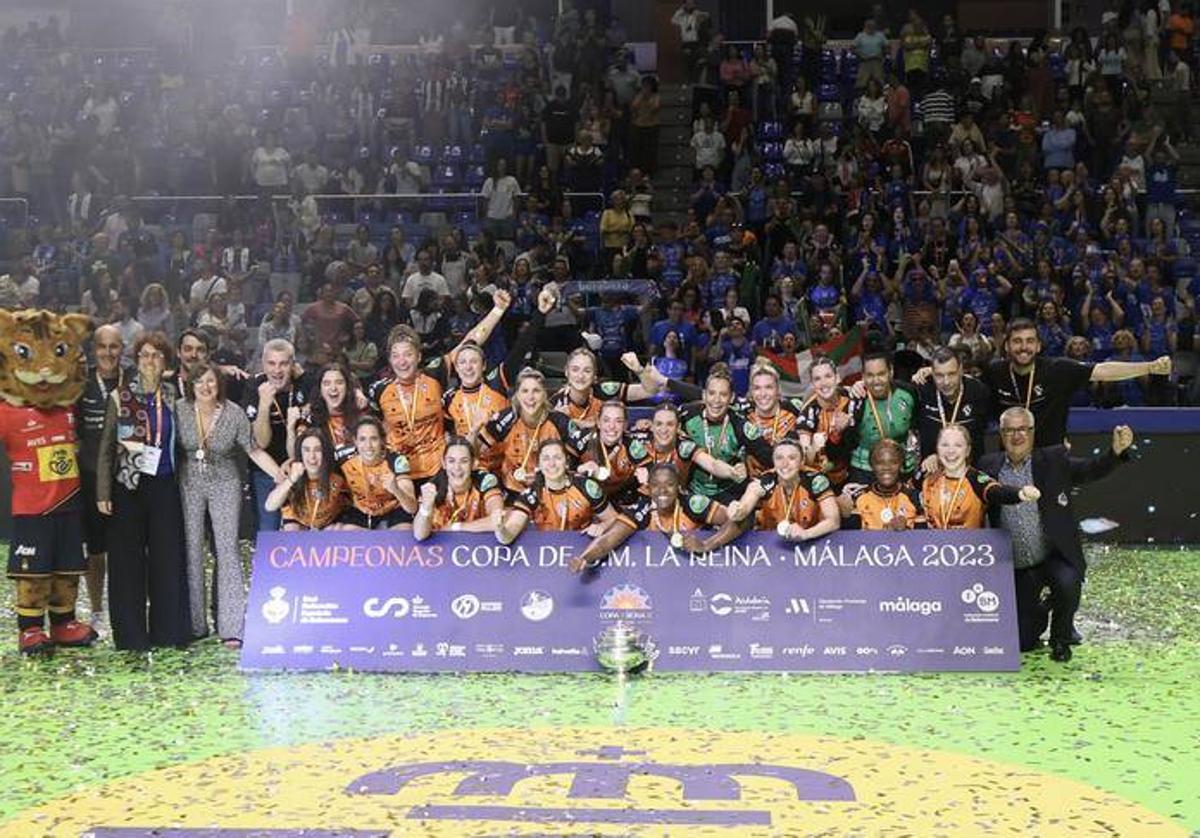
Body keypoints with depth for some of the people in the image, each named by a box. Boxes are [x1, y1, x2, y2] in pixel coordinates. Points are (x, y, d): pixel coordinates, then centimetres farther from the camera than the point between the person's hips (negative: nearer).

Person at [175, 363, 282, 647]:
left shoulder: (234, 414, -10)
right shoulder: (180, 410, -6)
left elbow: (255, 451, -6)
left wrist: (283, 476, -14)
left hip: (225, 485, -1)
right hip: (189, 485, 2)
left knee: (227, 549, -8)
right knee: (191, 551, 2)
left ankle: (232, 628, -8)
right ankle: (194, 624, 12)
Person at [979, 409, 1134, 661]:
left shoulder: (1054, 460, -2)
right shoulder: (990, 466, 1)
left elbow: (1092, 469, -11)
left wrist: (1116, 451, -32)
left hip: (1055, 557, -1)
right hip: (1017, 569, 1)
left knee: (1068, 584, -35)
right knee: (1022, 642, 1)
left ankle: (1060, 640, -3)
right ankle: (1040, 611, 39)